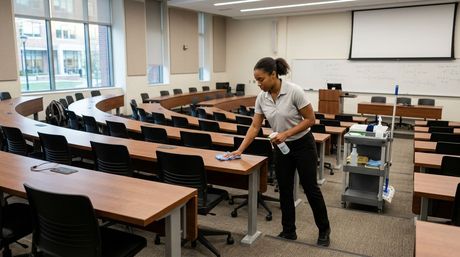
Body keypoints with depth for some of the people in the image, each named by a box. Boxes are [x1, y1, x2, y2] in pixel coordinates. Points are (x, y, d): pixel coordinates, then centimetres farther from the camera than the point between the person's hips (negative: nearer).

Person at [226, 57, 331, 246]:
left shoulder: (294, 91, -24)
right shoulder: (261, 97, -6)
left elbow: (310, 119, -17)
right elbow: (255, 127, -1)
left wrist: (286, 133, -25)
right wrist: (240, 150, -6)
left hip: (303, 145, -5)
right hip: (281, 148, 5)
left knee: (310, 188, 5)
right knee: (285, 190, 9)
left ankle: (324, 229, 27)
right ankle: (288, 231, 25)